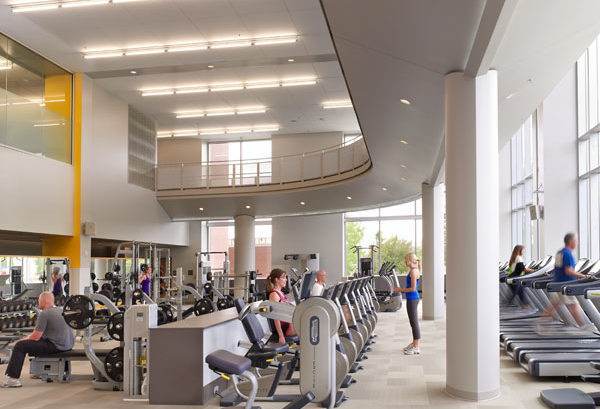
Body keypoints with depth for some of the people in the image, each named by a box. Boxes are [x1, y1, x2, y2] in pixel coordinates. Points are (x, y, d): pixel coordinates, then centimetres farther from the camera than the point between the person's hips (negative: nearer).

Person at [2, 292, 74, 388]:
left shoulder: (44, 314, -11)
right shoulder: (60, 310, 16)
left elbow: (36, 337, -10)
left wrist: (24, 339, 10)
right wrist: (28, 337, 28)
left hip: (57, 346, -9)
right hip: (69, 344, 9)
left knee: (20, 346, -3)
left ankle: (13, 379, -6)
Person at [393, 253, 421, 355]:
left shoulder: (414, 271, -17)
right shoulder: (413, 270, 13)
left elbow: (413, 289, -20)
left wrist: (400, 290, -12)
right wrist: (401, 289, 15)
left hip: (412, 299, -10)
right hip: (412, 299, 10)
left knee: (414, 323, -5)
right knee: (413, 322, 18)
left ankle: (416, 348, 1)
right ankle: (414, 343, 29)